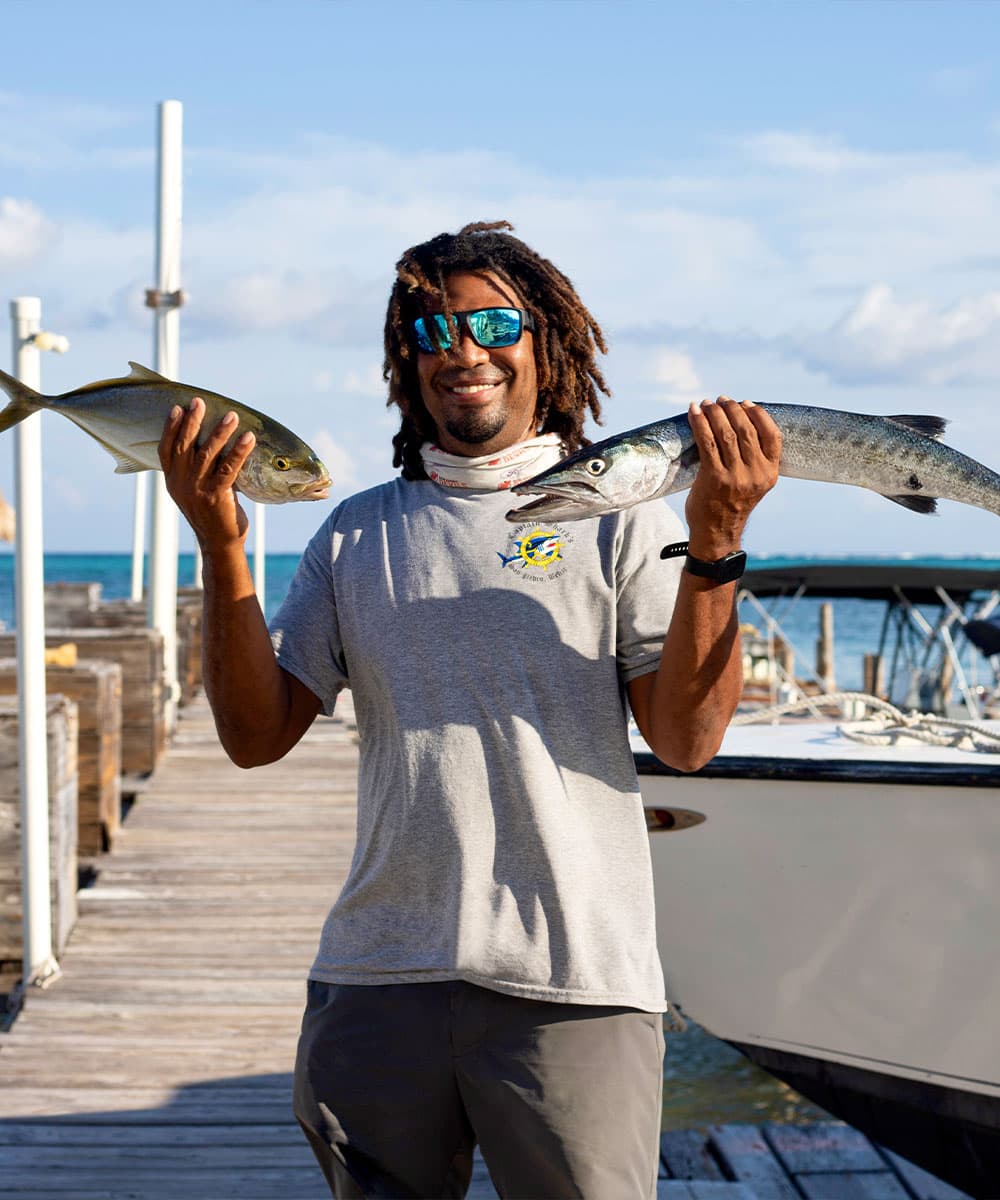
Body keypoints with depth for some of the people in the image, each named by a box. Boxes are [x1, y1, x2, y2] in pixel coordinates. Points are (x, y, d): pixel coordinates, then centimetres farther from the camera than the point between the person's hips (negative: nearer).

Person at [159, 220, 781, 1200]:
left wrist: (714, 543, -17)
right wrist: (220, 547, -4)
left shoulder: (617, 513, 3)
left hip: (573, 983, -3)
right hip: (375, 978, 3)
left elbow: (687, 740, -6)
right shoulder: (358, 531, 12)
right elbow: (256, 736, 6)